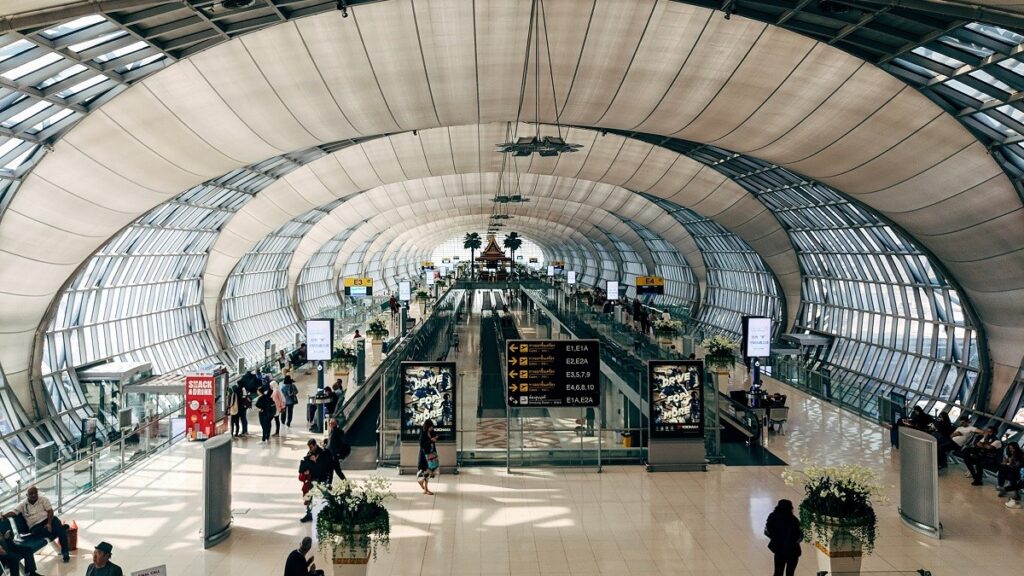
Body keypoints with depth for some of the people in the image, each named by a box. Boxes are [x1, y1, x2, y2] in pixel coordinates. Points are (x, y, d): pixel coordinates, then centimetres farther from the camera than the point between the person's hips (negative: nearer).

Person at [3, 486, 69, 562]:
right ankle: (62, 527, -14)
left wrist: (49, 523, -15)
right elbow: (13, 512, -3)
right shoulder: (23, 504, 9)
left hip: (48, 520, 0)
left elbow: (50, 511, -1)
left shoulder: (43, 499, 7)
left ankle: (65, 552, -21)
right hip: (35, 527, 0)